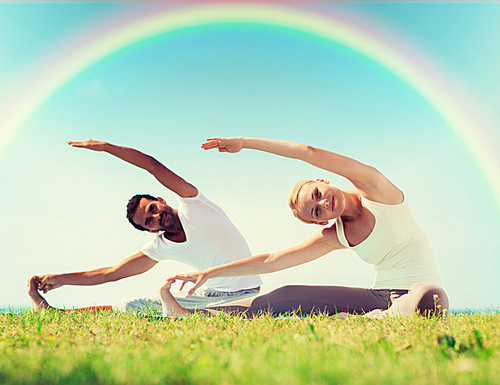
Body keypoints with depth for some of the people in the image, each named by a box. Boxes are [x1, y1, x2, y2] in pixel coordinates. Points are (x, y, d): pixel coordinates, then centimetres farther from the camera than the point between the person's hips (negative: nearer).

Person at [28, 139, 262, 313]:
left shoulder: (192, 204, -5)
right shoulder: (160, 248, 4)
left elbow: (153, 166, -13)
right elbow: (111, 273, 7)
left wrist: (105, 146, -11)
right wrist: (61, 279, 5)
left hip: (243, 296, -4)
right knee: (131, 307, 1)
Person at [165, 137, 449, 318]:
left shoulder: (374, 189, -10)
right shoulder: (334, 236, 4)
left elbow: (310, 153, -21)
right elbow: (270, 261, 6)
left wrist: (244, 142, -13)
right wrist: (208, 273, 4)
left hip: (419, 289, -4)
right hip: (379, 297, 4)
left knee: (429, 299, -44)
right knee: (287, 296, -8)